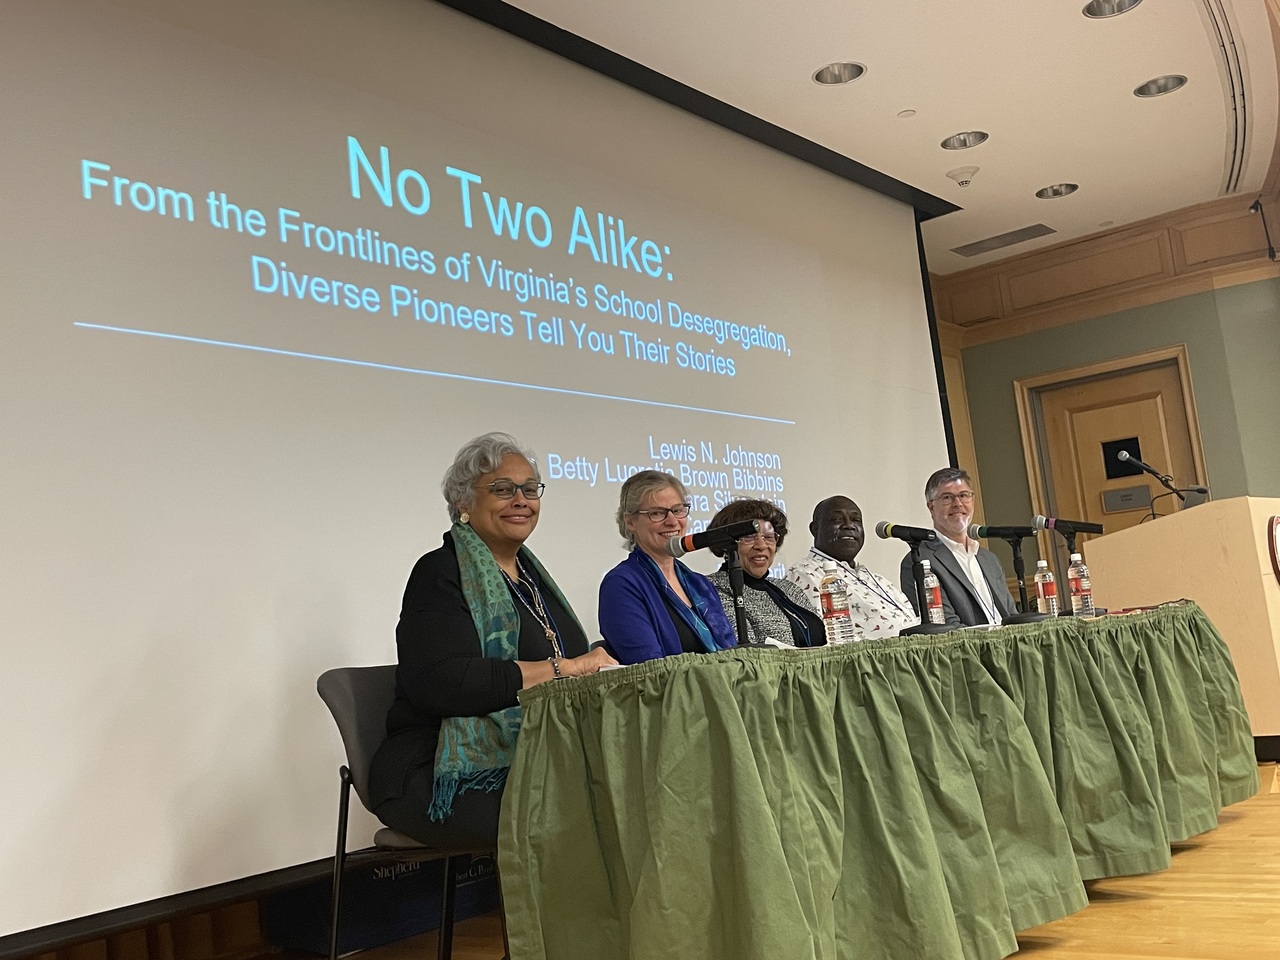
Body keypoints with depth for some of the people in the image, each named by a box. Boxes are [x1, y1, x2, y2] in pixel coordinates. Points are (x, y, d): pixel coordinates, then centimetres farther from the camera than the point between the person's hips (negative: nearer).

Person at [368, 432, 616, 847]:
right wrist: (561, 669, -19)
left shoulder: (528, 572, 19)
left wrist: (595, 670, -9)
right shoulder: (440, 573, -5)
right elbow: (440, 684, -21)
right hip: (443, 778, -7)